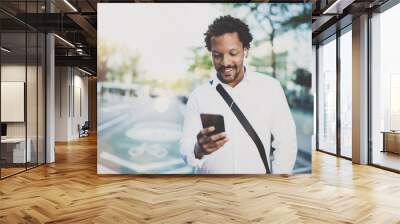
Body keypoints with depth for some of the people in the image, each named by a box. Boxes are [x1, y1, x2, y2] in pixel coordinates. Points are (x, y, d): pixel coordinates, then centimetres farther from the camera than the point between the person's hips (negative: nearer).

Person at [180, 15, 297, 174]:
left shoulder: (270, 88, 0)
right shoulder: (198, 96, 0)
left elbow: (285, 143, 1)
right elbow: (186, 151, -5)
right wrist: (199, 150, -24)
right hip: (210, 173, 1)